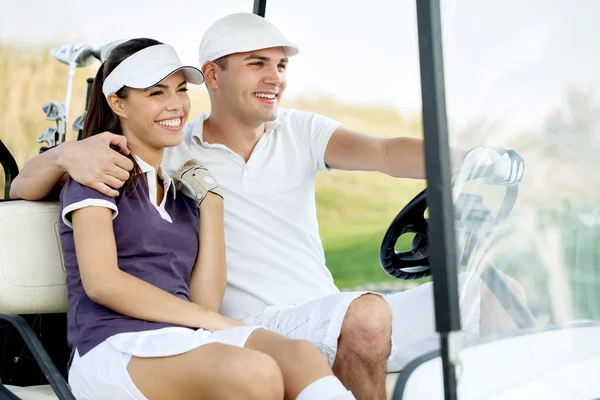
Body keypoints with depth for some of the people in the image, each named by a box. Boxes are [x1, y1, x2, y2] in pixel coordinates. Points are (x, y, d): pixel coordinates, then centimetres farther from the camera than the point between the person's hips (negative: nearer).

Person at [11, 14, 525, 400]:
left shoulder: (301, 132, 9)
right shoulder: (171, 156, -1)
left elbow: (384, 153, -10)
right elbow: (23, 190, 0)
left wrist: (463, 159, -30)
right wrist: (65, 154, -25)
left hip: (329, 316, 5)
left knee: (478, 296, -7)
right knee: (365, 315, -33)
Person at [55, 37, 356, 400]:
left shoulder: (183, 189, 22)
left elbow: (205, 301, 11)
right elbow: (100, 282, -10)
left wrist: (211, 204, 6)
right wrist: (211, 321, -9)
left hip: (186, 342, 5)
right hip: (114, 346, -5)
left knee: (302, 356, -28)